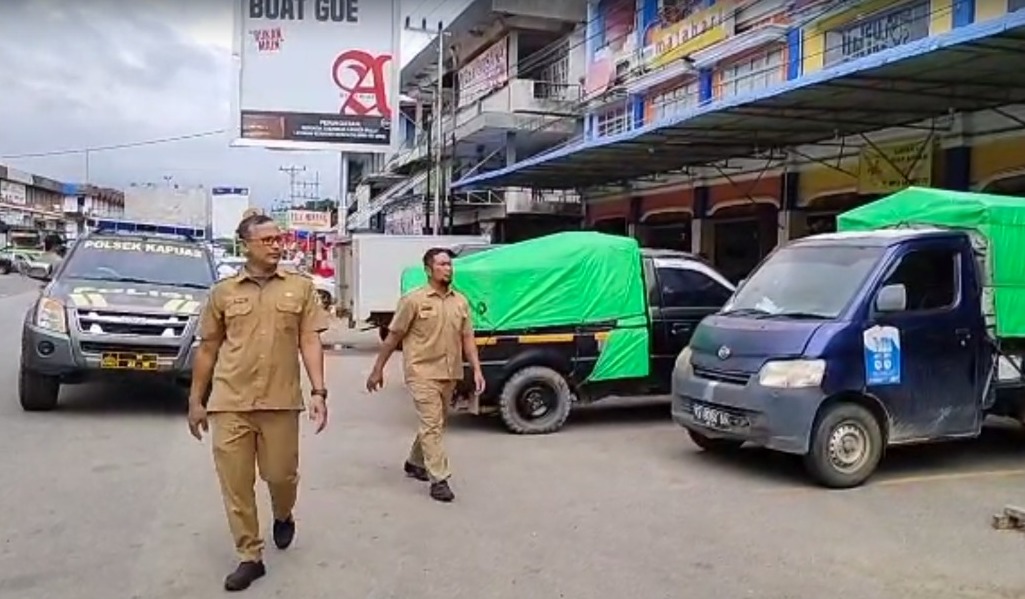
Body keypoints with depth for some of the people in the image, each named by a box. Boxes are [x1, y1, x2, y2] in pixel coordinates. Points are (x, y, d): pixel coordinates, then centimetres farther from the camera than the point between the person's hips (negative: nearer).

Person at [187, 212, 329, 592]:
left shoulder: (300, 287, 4)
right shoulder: (223, 292, 6)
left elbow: (310, 342, 1)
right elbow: (207, 349, 10)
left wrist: (319, 392, -8)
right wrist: (196, 401, 10)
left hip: (281, 401, -1)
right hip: (230, 404, 1)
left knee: (281, 475, 8)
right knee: (235, 484, 4)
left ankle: (283, 517, 42)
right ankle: (249, 557, 19)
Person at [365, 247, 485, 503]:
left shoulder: (460, 301, 8)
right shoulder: (414, 300, -7)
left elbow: (467, 339, 9)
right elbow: (393, 337, -3)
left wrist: (476, 370, 0)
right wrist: (378, 370, -2)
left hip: (450, 374, 6)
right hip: (423, 373, -6)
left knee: (433, 423, 18)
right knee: (432, 424, -8)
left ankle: (415, 463, 37)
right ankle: (439, 480, -4)